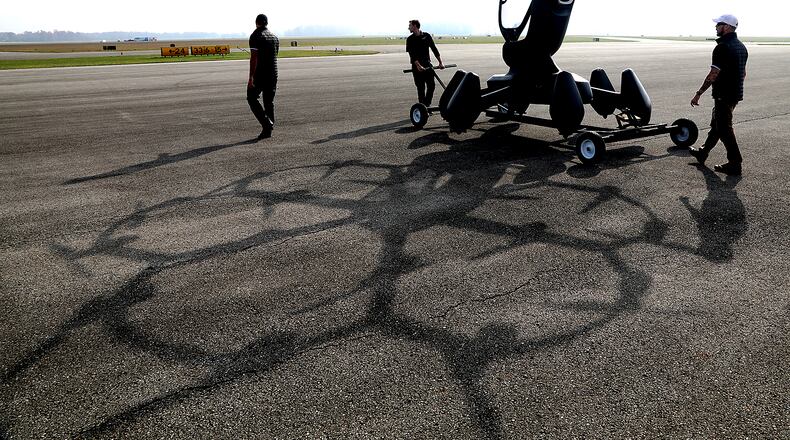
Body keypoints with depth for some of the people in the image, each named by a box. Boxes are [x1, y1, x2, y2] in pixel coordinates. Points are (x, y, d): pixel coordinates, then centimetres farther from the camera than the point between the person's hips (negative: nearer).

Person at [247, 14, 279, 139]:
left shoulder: (255, 36, -10)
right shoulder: (274, 37, 11)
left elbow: (254, 58, -17)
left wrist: (251, 77, -19)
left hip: (260, 74, -6)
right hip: (273, 74, 6)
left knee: (252, 98, 5)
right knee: (269, 101, 10)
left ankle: (266, 122, -10)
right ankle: (268, 129, 10)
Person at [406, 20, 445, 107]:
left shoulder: (427, 36, 5)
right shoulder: (410, 39, 0)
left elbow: (434, 49, 6)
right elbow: (412, 55, -10)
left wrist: (440, 62, -1)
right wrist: (418, 65, -25)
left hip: (428, 65, 2)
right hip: (417, 67, -2)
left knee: (431, 85, -2)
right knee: (421, 88, -1)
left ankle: (427, 105, 12)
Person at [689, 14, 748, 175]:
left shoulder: (722, 48, -19)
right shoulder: (741, 46, 11)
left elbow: (713, 75, -22)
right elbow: (743, 73, 18)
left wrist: (698, 94, -17)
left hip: (724, 95, -10)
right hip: (736, 94, 10)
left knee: (724, 129, -3)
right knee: (716, 125, 20)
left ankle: (734, 164, 1)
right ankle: (703, 153, 35)